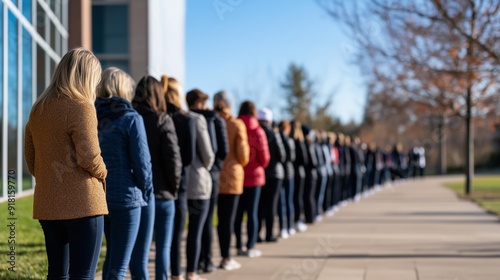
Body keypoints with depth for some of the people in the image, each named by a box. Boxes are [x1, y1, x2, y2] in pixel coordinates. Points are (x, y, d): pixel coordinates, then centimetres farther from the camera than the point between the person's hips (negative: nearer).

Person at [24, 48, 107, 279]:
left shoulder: (38, 109, 11)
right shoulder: (81, 107, -12)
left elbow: (30, 159, 16)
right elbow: (89, 156, -17)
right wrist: (103, 175, 2)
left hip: (46, 206, 7)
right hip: (82, 205, -7)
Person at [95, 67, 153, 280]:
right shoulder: (131, 118, -10)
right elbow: (141, 161, -12)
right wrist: (146, 193, 4)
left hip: (98, 196, 6)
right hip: (125, 197, -6)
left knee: (112, 254, 23)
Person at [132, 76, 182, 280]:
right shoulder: (162, 120, -8)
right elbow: (173, 157, -12)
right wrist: (173, 186, 1)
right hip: (162, 193, -3)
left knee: (139, 247, 9)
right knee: (163, 247, 7)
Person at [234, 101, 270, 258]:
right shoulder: (257, 131, -8)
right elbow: (264, 157, -7)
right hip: (254, 176, -2)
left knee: (237, 212, 8)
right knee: (252, 212, 2)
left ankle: (239, 246, 11)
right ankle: (250, 248, 2)